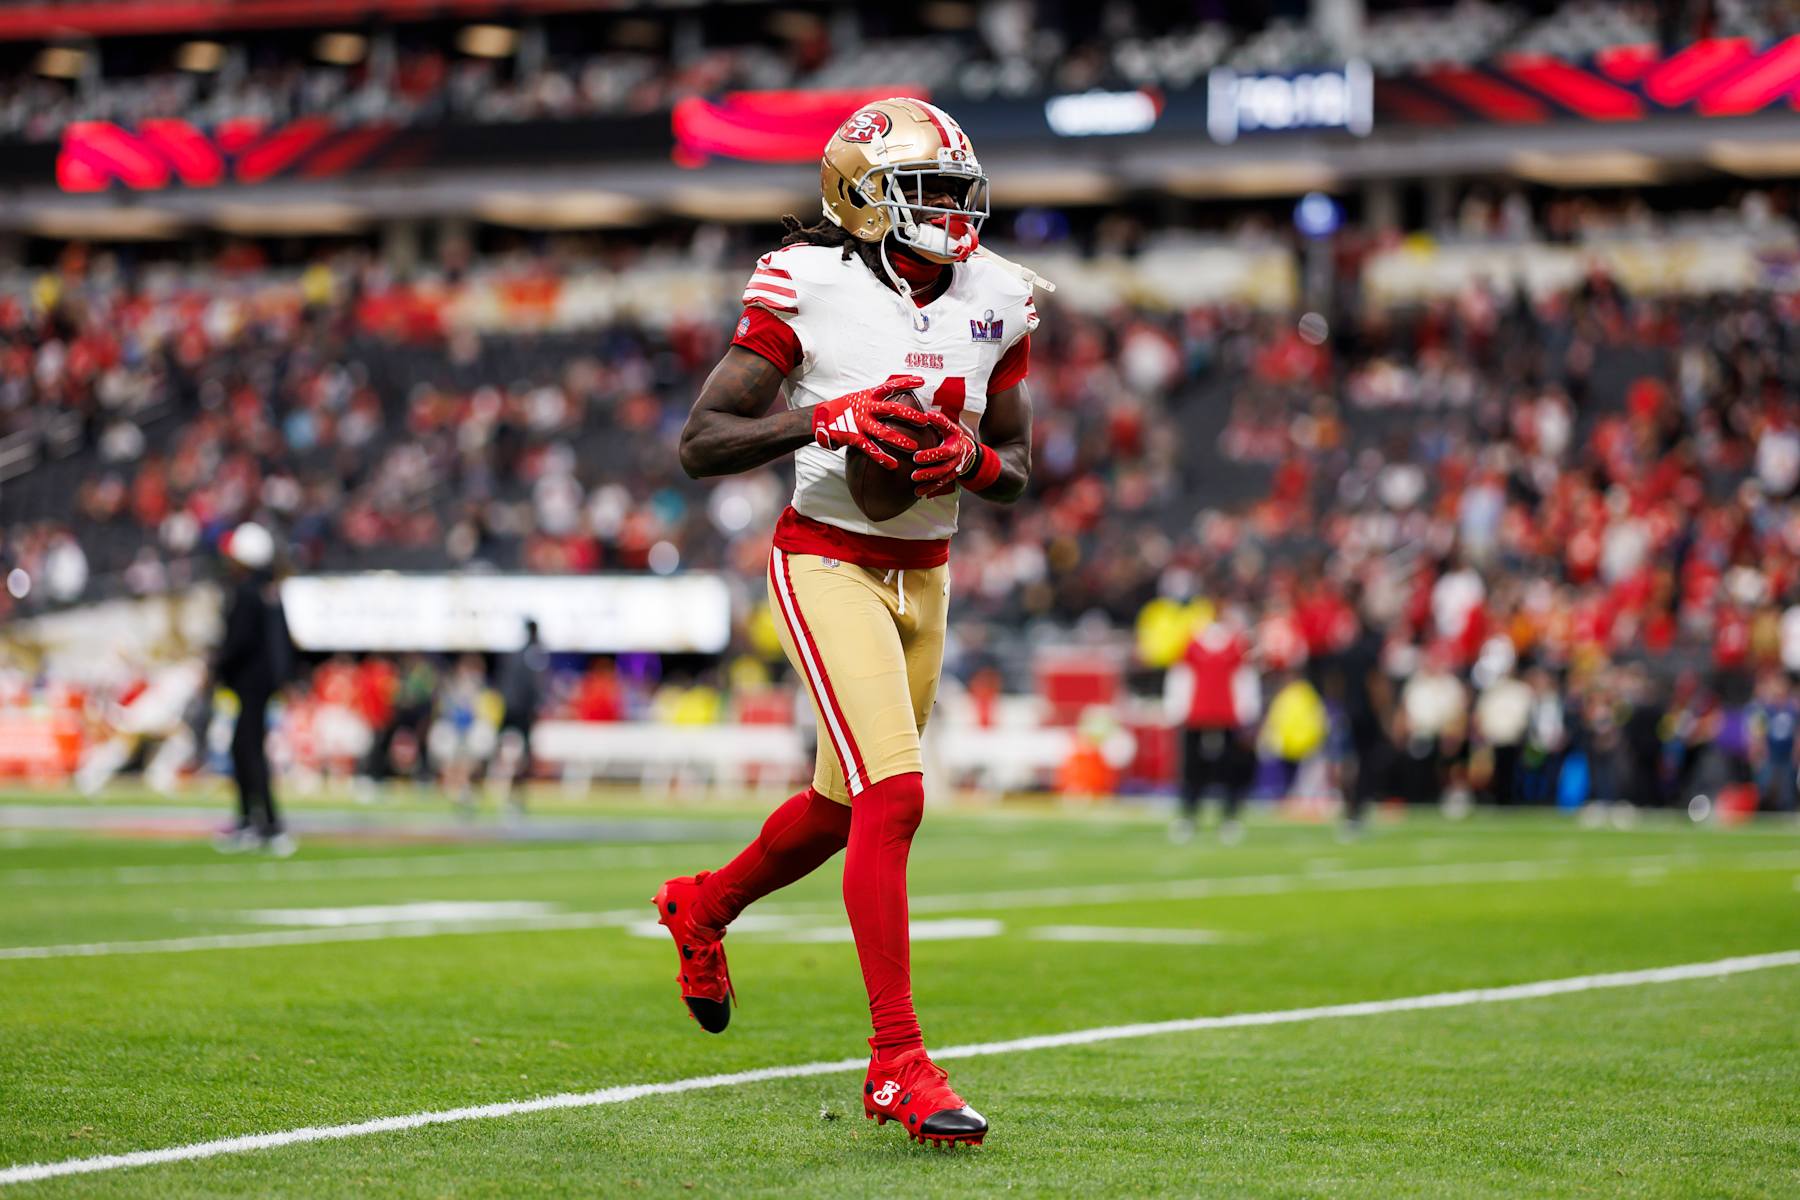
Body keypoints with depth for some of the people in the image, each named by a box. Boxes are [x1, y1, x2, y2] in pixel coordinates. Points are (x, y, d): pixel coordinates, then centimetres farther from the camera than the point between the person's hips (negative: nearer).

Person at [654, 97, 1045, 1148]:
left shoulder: (997, 301, 2)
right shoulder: (807, 288, -13)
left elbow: (1017, 474, 9)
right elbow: (703, 443, -14)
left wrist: (966, 457, -14)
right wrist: (824, 419, -27)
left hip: (925, 576, 7)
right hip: (828, 562, -7)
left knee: (846, 806, 18)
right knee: (893, 794, -20)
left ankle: (703, 907, 48)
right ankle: (898, 1065, -15)